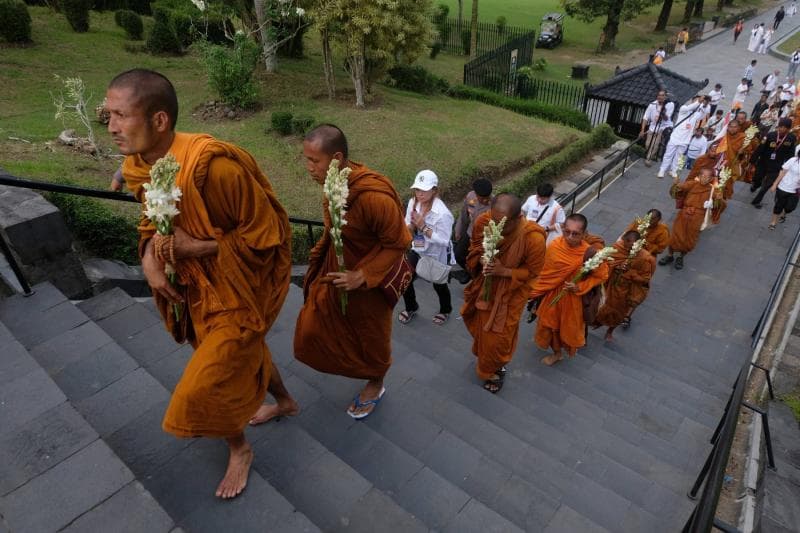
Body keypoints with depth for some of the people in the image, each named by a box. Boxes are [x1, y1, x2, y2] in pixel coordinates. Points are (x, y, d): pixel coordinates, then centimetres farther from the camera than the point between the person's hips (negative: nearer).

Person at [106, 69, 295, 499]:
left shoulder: (211, 167, -31)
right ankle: (285, 401, 56)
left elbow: (263, 235, -25)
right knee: (244, 350, 27)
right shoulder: (139, 167, -6)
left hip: (240, 289, -8)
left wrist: (193, 247, -26)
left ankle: (239, 449, 34)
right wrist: (149, 258, -10)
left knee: (206, 385, 2)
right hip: (199, 283, 8)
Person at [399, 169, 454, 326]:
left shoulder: (442, 213, -32)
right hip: (418, 251, 5)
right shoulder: (413, 203, -13)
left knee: (439, 285, 17)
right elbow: (408, 230, -3)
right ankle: (411, 308, 36)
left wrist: (423, 227, -34)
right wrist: (412, 225, -27)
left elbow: (444, 240, -30)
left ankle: (445, 310, 50)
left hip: (437, 256, -5)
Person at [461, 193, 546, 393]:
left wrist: (504, 271, -30)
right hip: (485, 284, 4)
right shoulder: (483, 222, -24)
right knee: (480, 323, 23)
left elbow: (532, 271, -16)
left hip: (511, 291, -4)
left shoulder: (534, 238, -33)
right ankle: (485, 359, 55)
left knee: (499, 333, 9)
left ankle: (494, 369, 41)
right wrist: (482, 261, -26)